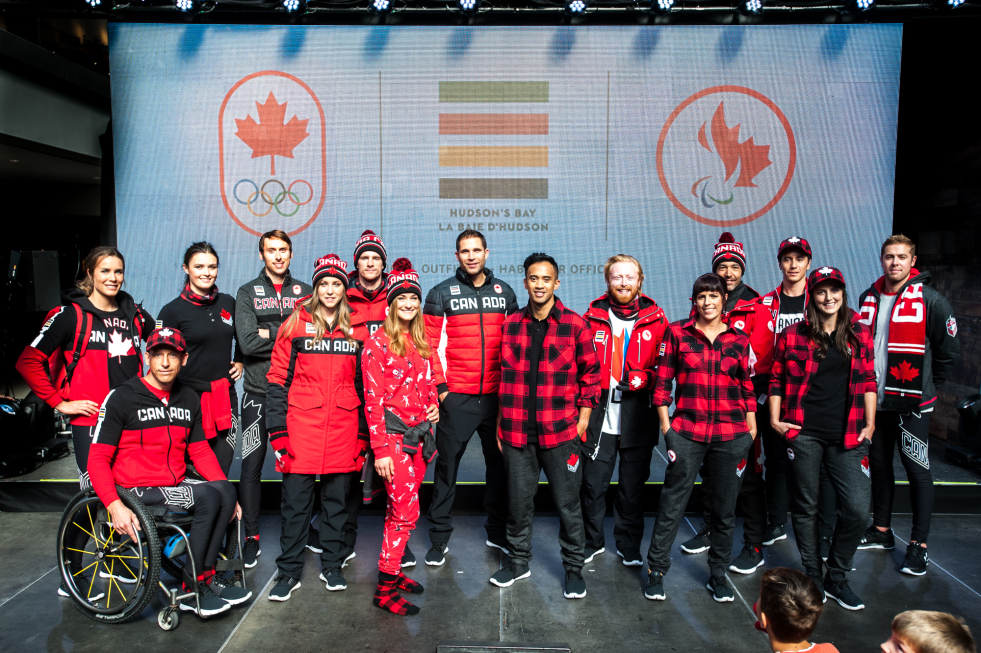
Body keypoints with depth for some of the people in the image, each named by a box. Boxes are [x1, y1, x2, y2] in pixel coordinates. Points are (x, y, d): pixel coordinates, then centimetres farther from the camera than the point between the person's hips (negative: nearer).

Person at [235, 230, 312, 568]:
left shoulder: (305, 292, 9)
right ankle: (251, 536, 18)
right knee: (252, 465, 3)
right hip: (259, 392, -1)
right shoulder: (247, 293, 4)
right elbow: (247, 342, -10)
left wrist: (270, 334, -11)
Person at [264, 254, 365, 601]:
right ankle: (289, 571, 17)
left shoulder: (355, 328, 9)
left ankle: (332, 566, 25)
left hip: (343, 426, 2)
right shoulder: (296, 324, 3)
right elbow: (278, 379, 1)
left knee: (337, 498, 10)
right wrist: (278, 430, -5)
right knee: (295, 500, 3)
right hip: (302, 423, -2)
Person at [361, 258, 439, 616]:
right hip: (394, 435, -6)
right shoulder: (378, 343, -8)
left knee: (400, 509, 15)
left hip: (419, 435, 7)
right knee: (406, 512, -7)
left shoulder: (422, 342, 12)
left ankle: (393, 571, 28)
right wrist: (380, 448, -15)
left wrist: (433, 407, 5)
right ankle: (385, 589, 4)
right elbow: (373, 399, -12)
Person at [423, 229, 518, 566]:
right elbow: (431, 345, -2)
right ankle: (439, 538, 17)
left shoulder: (504, 292, 9)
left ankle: (497, 531, 29)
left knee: (499, 462, 12)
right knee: (447, 466, 4)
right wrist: (440, 386, -9)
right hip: (456, 396, -3)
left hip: (497, 395, 3)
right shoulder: (441, 294, 0)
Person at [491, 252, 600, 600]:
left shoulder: (575, 325, -3)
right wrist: (500, 424, 10)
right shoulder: (511, 324, 6)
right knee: (518, 500, 13)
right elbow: (504, 373, 11)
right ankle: (518, 561, 33)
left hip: (562, 431, -2)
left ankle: (574, 568, 25)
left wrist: (583, 419, -2)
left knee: (568, 503, 7)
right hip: (517, 431, 3)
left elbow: (590, 373, 2)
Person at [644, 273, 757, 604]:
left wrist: (751, 430, 7)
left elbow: (748, 387, 11)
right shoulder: (677, 332, 2)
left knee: (725, 508, 11)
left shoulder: (740, 339, 7)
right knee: (672, 504, 2)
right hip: (686, 431, -2)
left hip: (731, 434, 2)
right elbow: (663, 380, 3)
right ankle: (656, 571, 18)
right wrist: (665, 424, -1)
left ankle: (718, 574, 29)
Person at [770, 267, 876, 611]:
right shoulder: (793, 335, 1)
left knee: (857, 510, -3)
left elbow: (868, 381, 12)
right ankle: (812, 577, 25)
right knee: (806, 508, 8)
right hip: (803, 434, -2)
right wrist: (775, 419, -1)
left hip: (846, 437, 2)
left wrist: (869, 424, 6)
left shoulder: (860, 334, 8)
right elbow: (776, 380, 6)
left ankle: (836, 578, 18)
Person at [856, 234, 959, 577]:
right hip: (875, 398, 5)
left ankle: (919, 544, 10)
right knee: (879, 463, 14)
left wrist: (928, 384, 1)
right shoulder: (868, 299, 8)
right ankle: (881, 531, 28)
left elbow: (949, 349, -2)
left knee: (917, 470, 0)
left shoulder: (930, 300, -7)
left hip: (912, 402, -5)